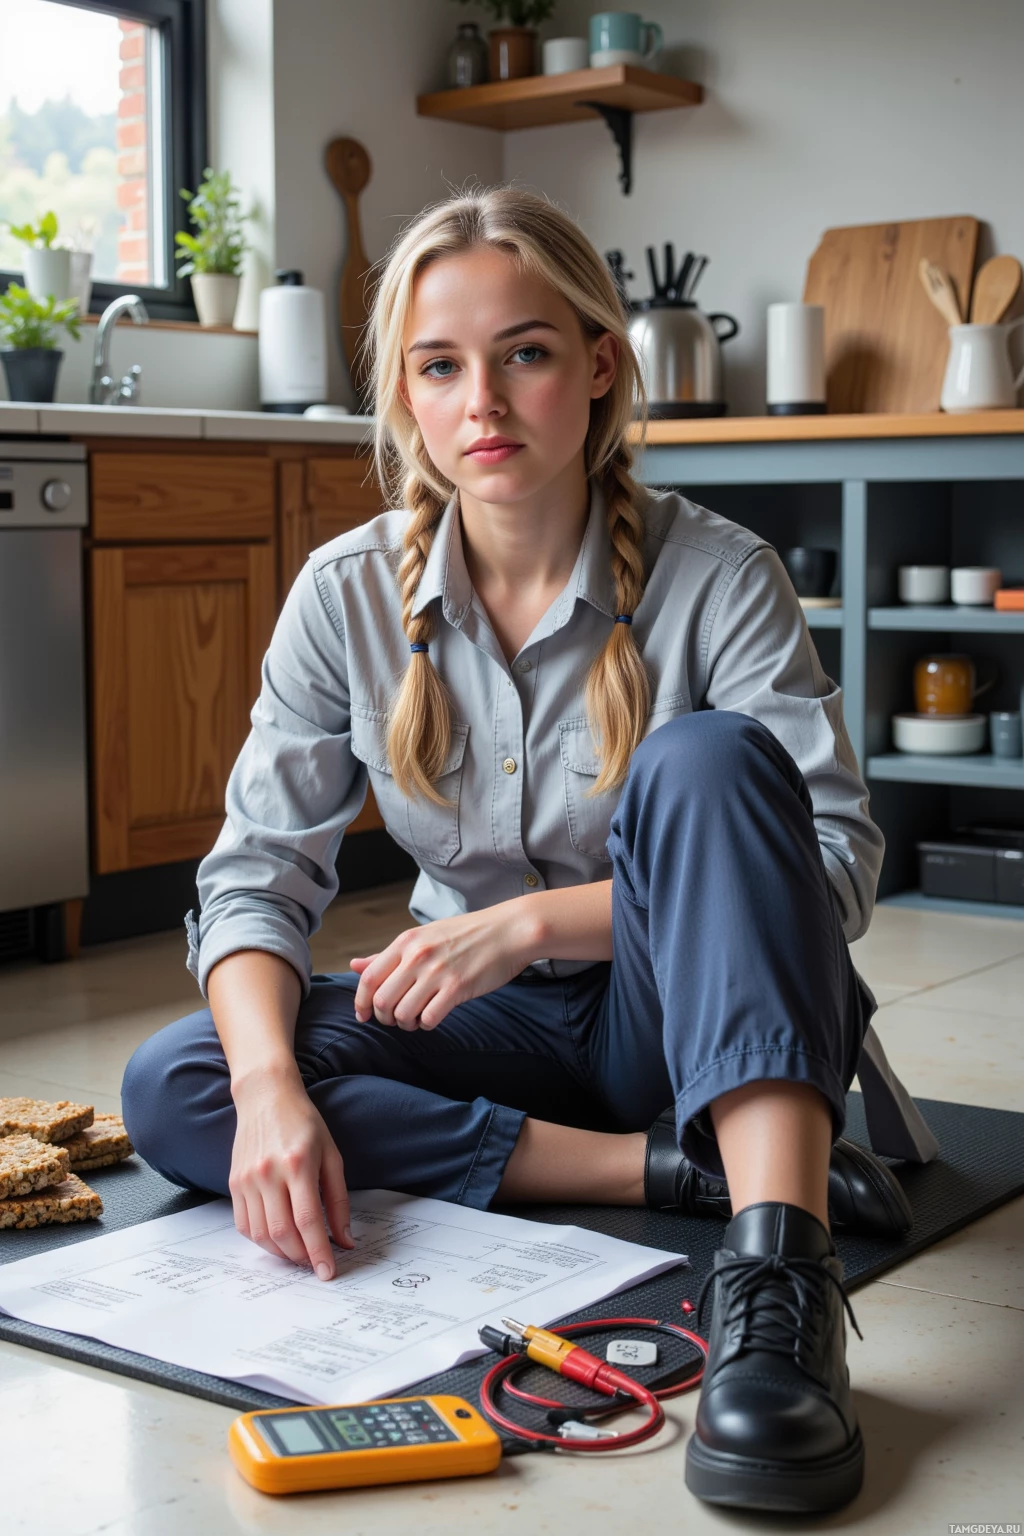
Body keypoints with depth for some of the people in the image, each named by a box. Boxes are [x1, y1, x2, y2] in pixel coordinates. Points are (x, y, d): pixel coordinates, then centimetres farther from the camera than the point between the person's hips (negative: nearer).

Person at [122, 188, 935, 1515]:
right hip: (496, 1027, 4)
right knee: (172, 1088, -20)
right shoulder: (349, 595, -5)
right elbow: (259, 870, -6)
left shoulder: (716, 578, -13)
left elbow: (839, 856, -19)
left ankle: (780, 1272, -45)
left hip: (698, 1023, -3)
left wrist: (532, 919, -28)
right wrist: (271, 1087, -27)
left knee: (707, 757, -32)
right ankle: (672, 1170, -24)